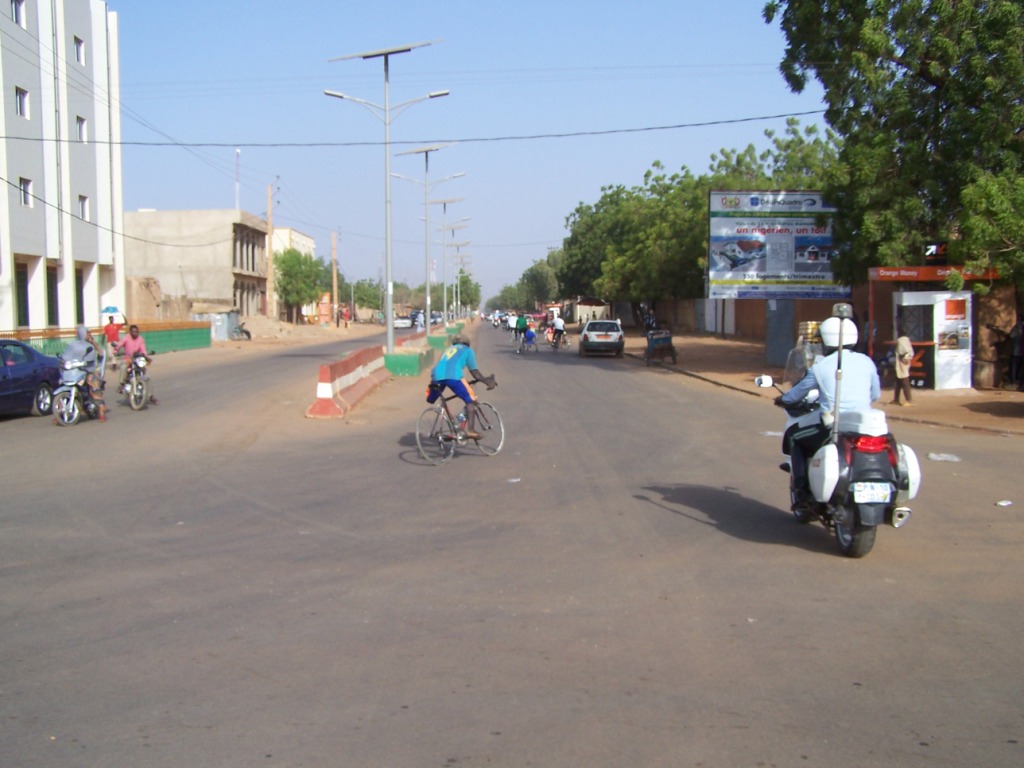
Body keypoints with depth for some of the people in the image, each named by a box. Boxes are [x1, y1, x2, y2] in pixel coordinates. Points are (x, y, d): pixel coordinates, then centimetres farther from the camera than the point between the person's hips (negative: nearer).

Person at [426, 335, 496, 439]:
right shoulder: (467, 350, 24)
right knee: (470, 400, 6)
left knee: (430, 401, 25)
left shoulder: (448, 349, 39)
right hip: (452, 376, -4)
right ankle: (470, 430, -7)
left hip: (436, 375, 4)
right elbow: (475, 372, 18)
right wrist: (487, 381, 30)